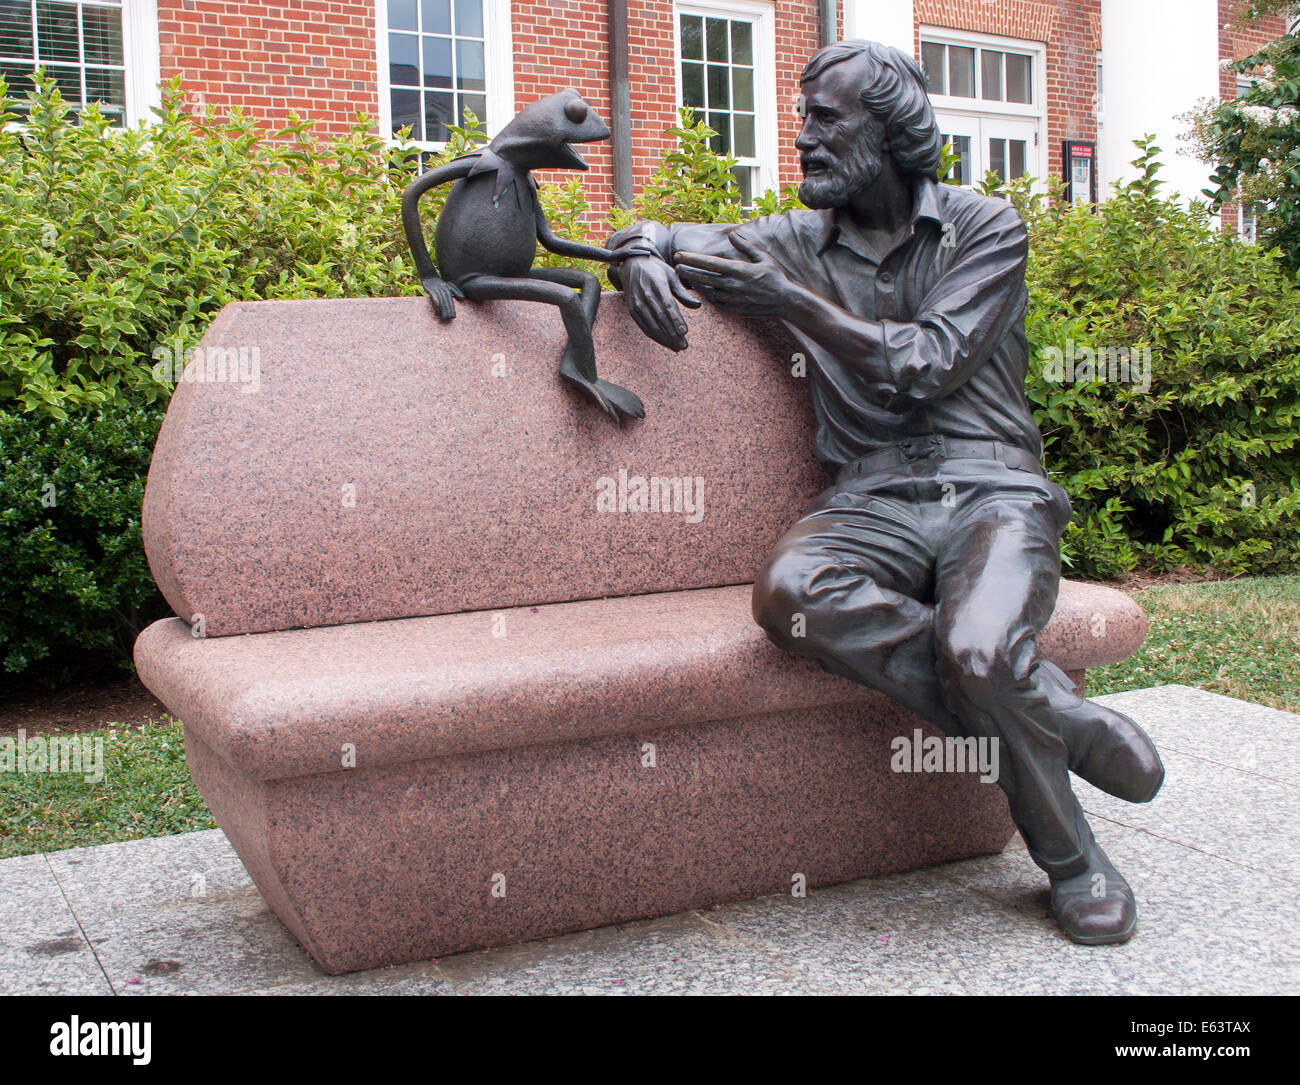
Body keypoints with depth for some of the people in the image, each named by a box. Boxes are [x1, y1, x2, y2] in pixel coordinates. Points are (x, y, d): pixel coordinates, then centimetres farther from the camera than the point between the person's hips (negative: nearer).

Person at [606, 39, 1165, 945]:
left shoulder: (987, 229, 6)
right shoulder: (802, 242, 15)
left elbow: (927, 365, -8)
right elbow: (653, 238, 23)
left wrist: (790, 298, -8)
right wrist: (645, 261, -3)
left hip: (991, 487, -2)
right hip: (874, 499, 3)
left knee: (975, 649, -35)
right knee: (789, 591, -34)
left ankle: (1072, 856, -5)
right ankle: (1053, 713, -21)